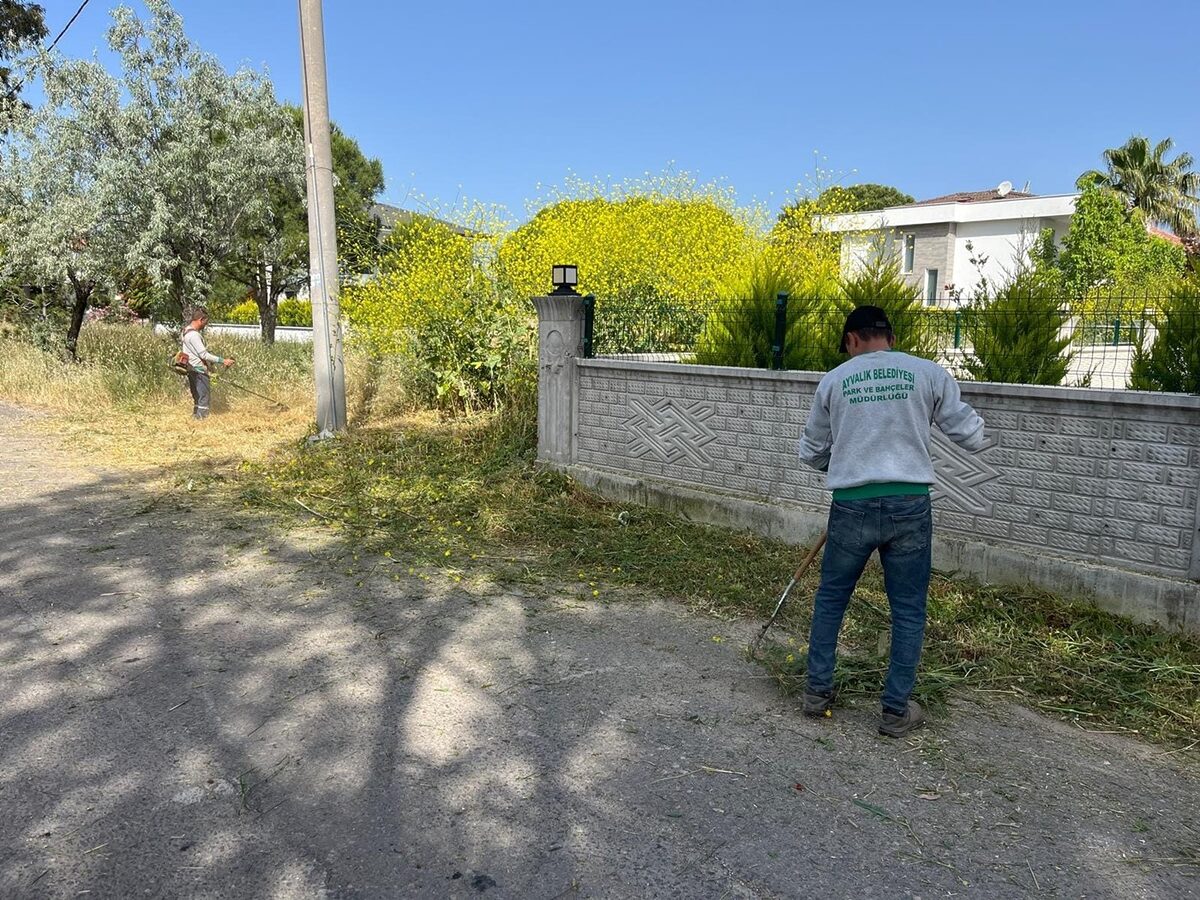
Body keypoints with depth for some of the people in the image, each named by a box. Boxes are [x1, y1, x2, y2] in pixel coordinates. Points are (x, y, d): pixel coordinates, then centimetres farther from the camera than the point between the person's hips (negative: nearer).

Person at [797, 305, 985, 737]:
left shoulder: (833, 380, 4)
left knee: (830, 598, 18)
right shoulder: (929, 373, 0)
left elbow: (811, 452, 12)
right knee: (908, 611, 12)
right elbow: (972, 438, 5)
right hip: (910, 506, 0)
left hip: (851, 507, 1)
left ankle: (817, 692, 26)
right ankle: (896, 710, 19)